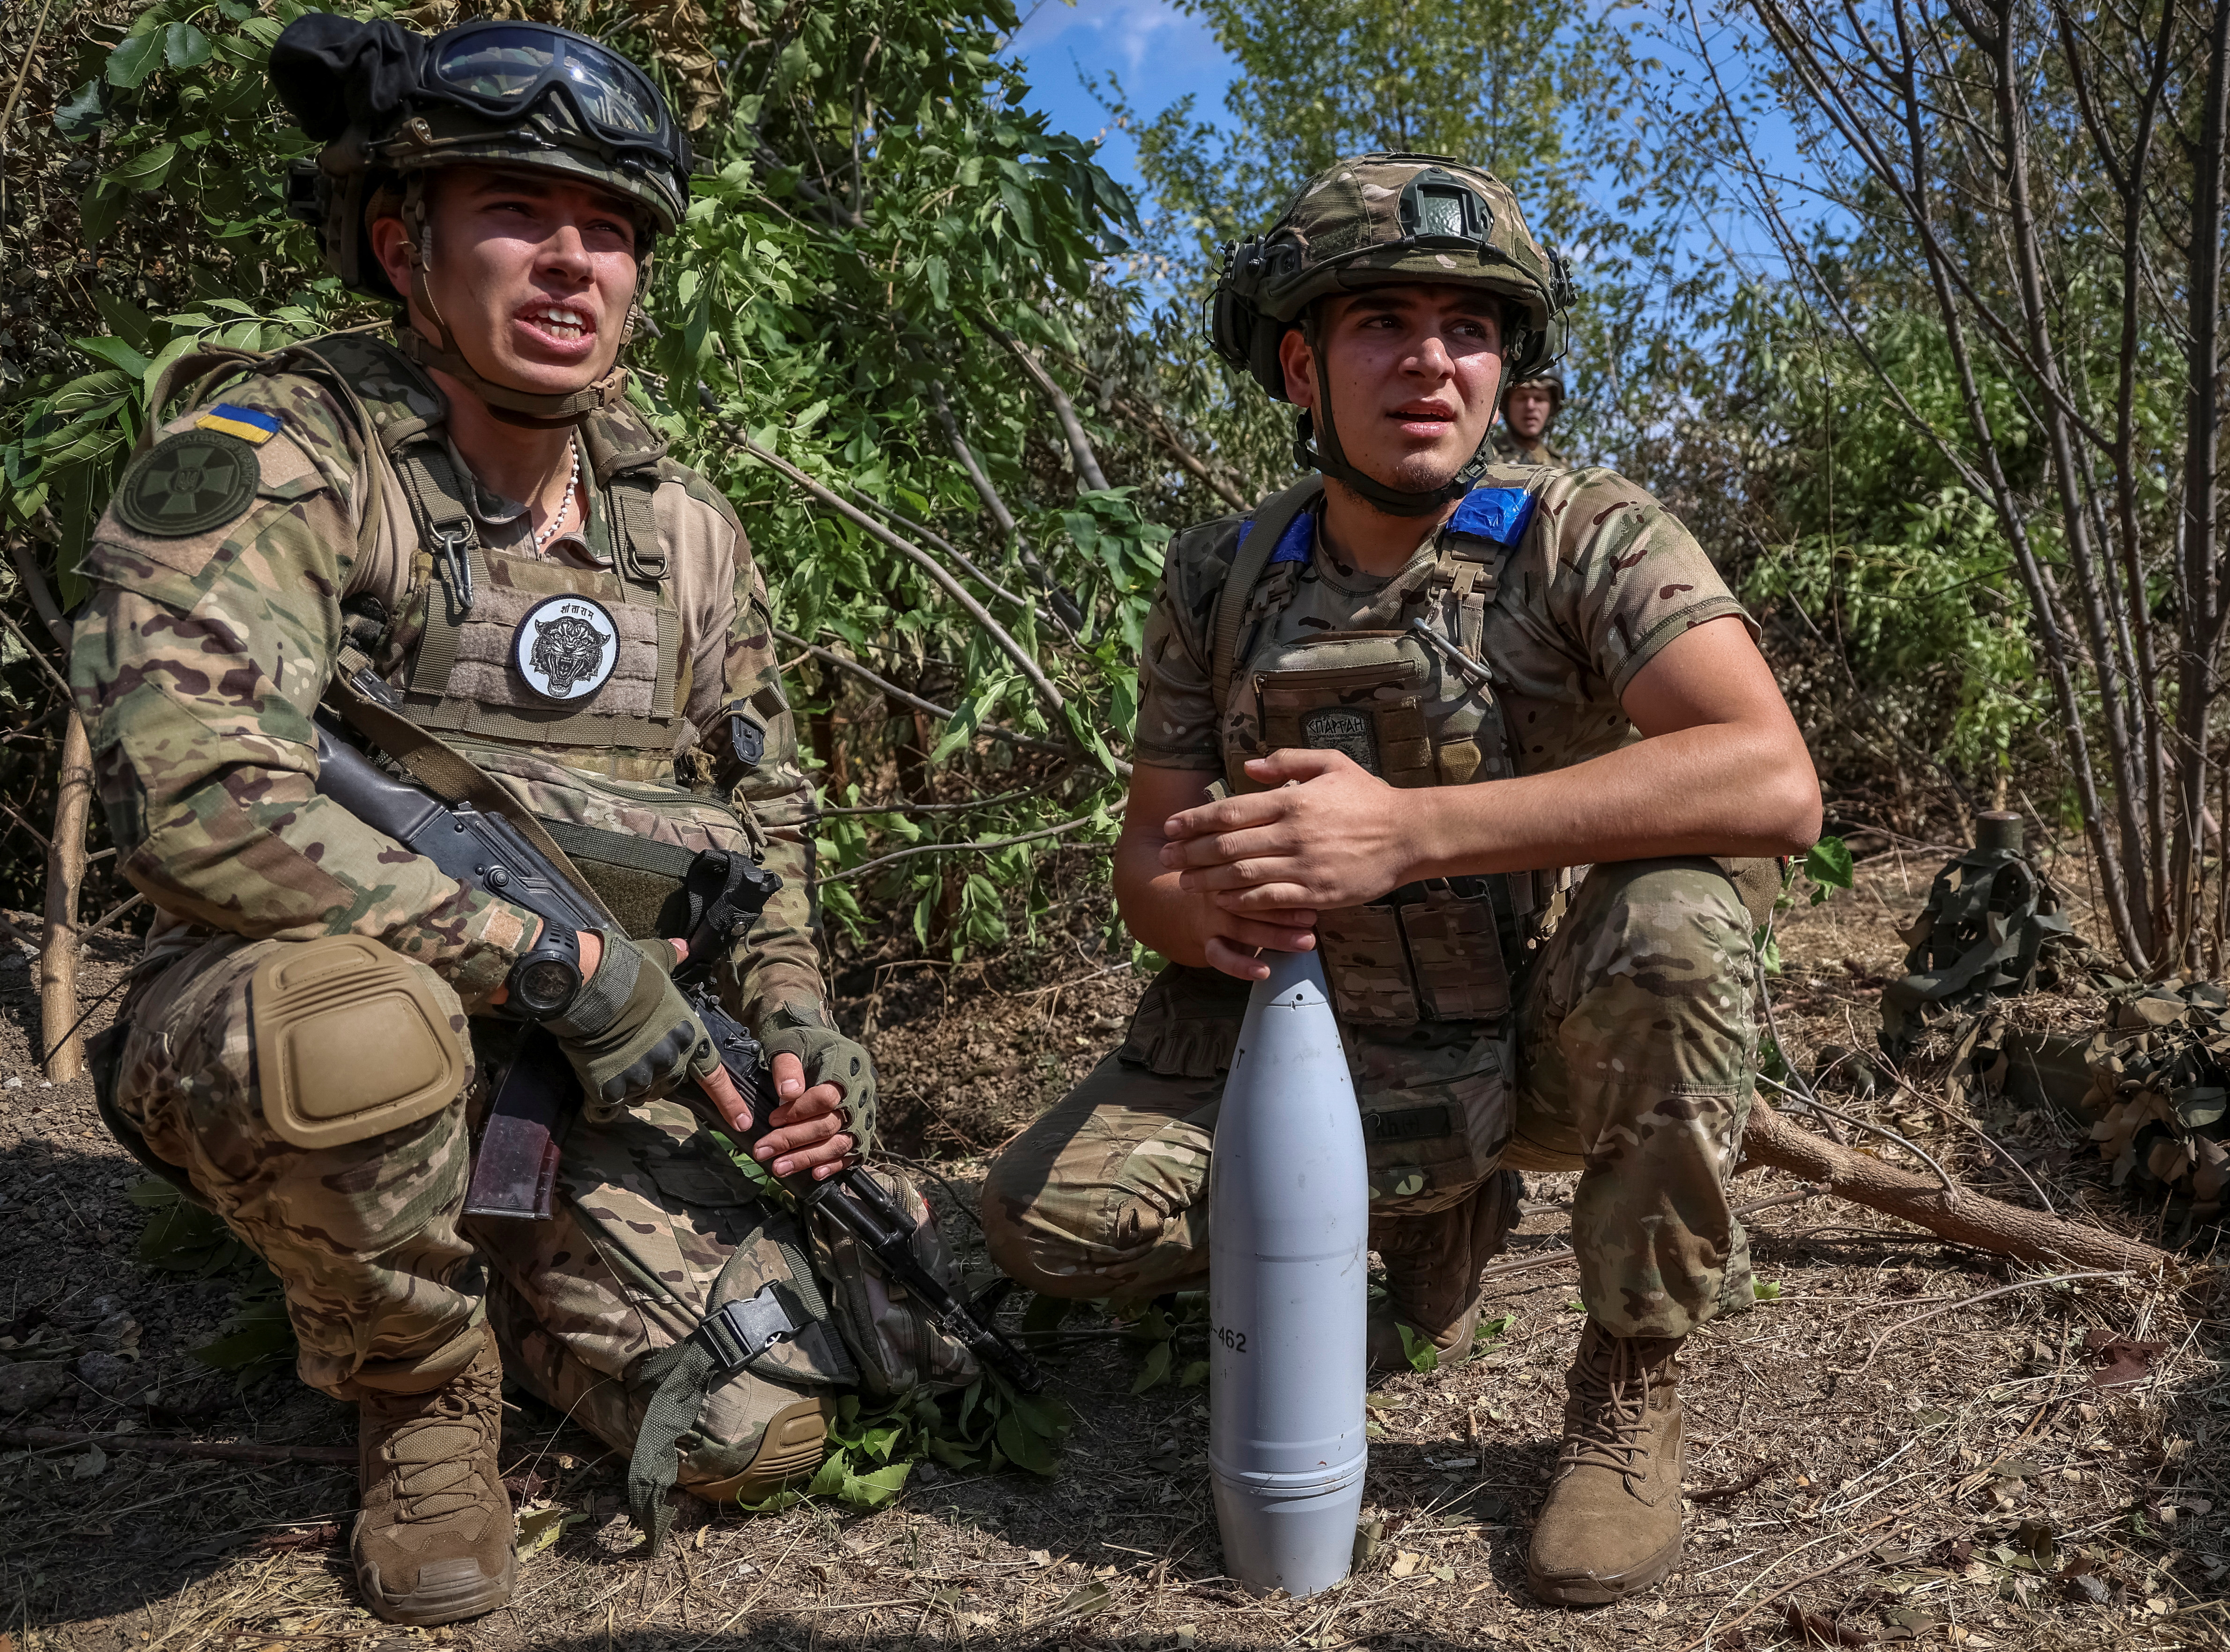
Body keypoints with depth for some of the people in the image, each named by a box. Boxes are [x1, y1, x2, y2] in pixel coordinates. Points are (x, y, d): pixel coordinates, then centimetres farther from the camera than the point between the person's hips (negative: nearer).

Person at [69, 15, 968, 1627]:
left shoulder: (683, 523, 7)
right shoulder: (268, 460, -12)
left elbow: (769, 810, 16)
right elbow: (197, 797, -27)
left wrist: (791, 1020, 0)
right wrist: (559, 956, -26)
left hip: (598, 1075, 5)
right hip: (286, 1046, -4)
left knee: (762, 1430, -9)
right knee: (354, 1021, -40)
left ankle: (506, 1279, 23)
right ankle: (419, 1391, -6)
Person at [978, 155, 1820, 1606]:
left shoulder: (1589, 539, -16)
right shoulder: (1221, 582, -3)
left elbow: (1774, 782, -33)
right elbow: (1148, 852, 2)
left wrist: (1407, 827, -39)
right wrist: (1199, 908, -26)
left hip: (1553, 1046, -3)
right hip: (1333, 1048, 4)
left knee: (1676, 911, -35)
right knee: (1048, 1217, -12)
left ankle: (1632, 1391, -11)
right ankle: (1439, 1219, 13)